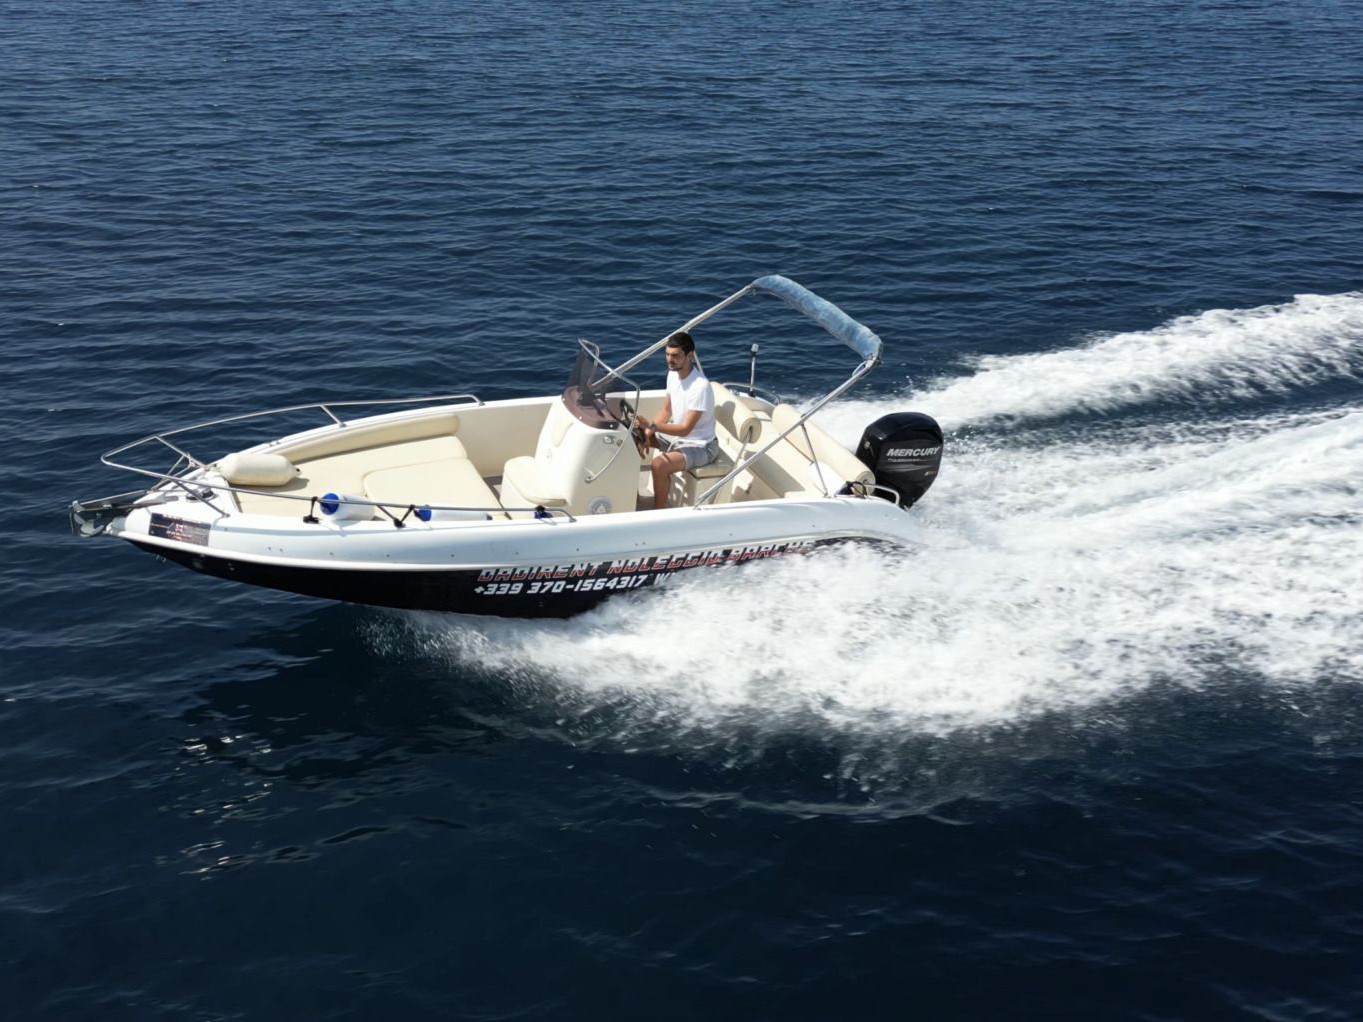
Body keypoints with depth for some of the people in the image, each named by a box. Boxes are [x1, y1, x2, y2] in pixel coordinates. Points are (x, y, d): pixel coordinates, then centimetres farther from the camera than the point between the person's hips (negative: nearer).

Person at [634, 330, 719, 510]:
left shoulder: (700, 387, -30)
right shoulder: (673, 374, -2)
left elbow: (685, 429, -30)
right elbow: (666, 410, 8)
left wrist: (652, 426, -38)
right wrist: (648, 431, -8)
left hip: (700, 446, -9)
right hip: (675, 434, 9)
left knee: (659, 465, -31)